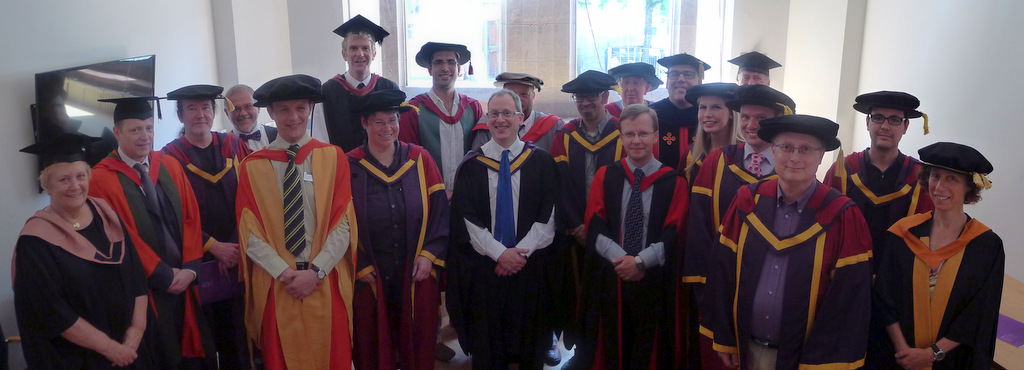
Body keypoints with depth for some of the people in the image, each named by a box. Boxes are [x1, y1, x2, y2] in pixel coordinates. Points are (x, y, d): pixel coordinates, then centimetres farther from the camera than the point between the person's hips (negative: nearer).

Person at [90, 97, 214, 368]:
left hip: (184, 281, 4)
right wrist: (163, 275, -11)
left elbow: (191, 217, 2)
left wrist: (190, 267, -9)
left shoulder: (170, 166, 5)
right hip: (145, 288, -4)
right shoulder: (102, 178, -10)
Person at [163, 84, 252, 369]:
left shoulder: (235, 148, 6)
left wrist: (237, 244, -7)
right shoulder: (170, 157, -1)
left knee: (239, 335, 8)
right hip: (198, 262, -2)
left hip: (237, 257, 2)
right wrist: (213, 246, -12)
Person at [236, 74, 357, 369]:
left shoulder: (333, 157, 1)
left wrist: (316, 271, -14)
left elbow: (344, 223, -5)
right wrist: (285, 273, -14)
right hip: (276, 285, 0)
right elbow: (250, 233, -4)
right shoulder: (253, 166, 0)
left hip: (327, 283, 0)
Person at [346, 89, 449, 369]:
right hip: (369, 276, -1)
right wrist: (360, 266, -8)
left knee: (418, 340, 13)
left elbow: (439, 210, 1)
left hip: (417, 273, 2)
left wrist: (429, 254, -7)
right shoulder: (350, 166, -3)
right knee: (374, 346, 12)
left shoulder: (420, 160, 2)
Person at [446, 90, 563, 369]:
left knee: (531, 343, 11)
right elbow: (466, 218, -3)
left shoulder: (541, 162, 3)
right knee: (487, 345, 8)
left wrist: (522, 251, -13)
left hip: (532, 265, 0)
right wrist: (499, 252, -13)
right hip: (483, 267, 0)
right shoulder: (472, 165, 2)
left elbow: (548, 214, -2)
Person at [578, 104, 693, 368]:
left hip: (655, 283, -1)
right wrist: (621, 259, -17)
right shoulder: (605, 176, 3)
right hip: (610, 280, 1)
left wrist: (640, 261, -18)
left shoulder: (674, 182, -2)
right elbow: (595, 227, -3)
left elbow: (674, 236, -7)